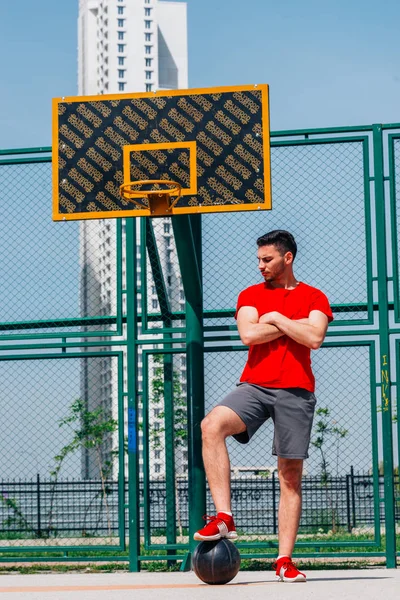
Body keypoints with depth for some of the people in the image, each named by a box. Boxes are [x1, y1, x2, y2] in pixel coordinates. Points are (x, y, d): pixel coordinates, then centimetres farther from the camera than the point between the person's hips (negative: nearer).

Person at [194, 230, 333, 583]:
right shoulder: (250, 295, 13)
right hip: (254, 385, 1)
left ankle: (285, 560, 5)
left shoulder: (314, 298, 9)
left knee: (291, 475, 0)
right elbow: (248, 333, -6)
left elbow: (314, 338, -9)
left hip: (296, 391, -1)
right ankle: (225, 518, -29)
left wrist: (276, 318, -3)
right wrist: (293, 326, -2)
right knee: (212, 425, -28)